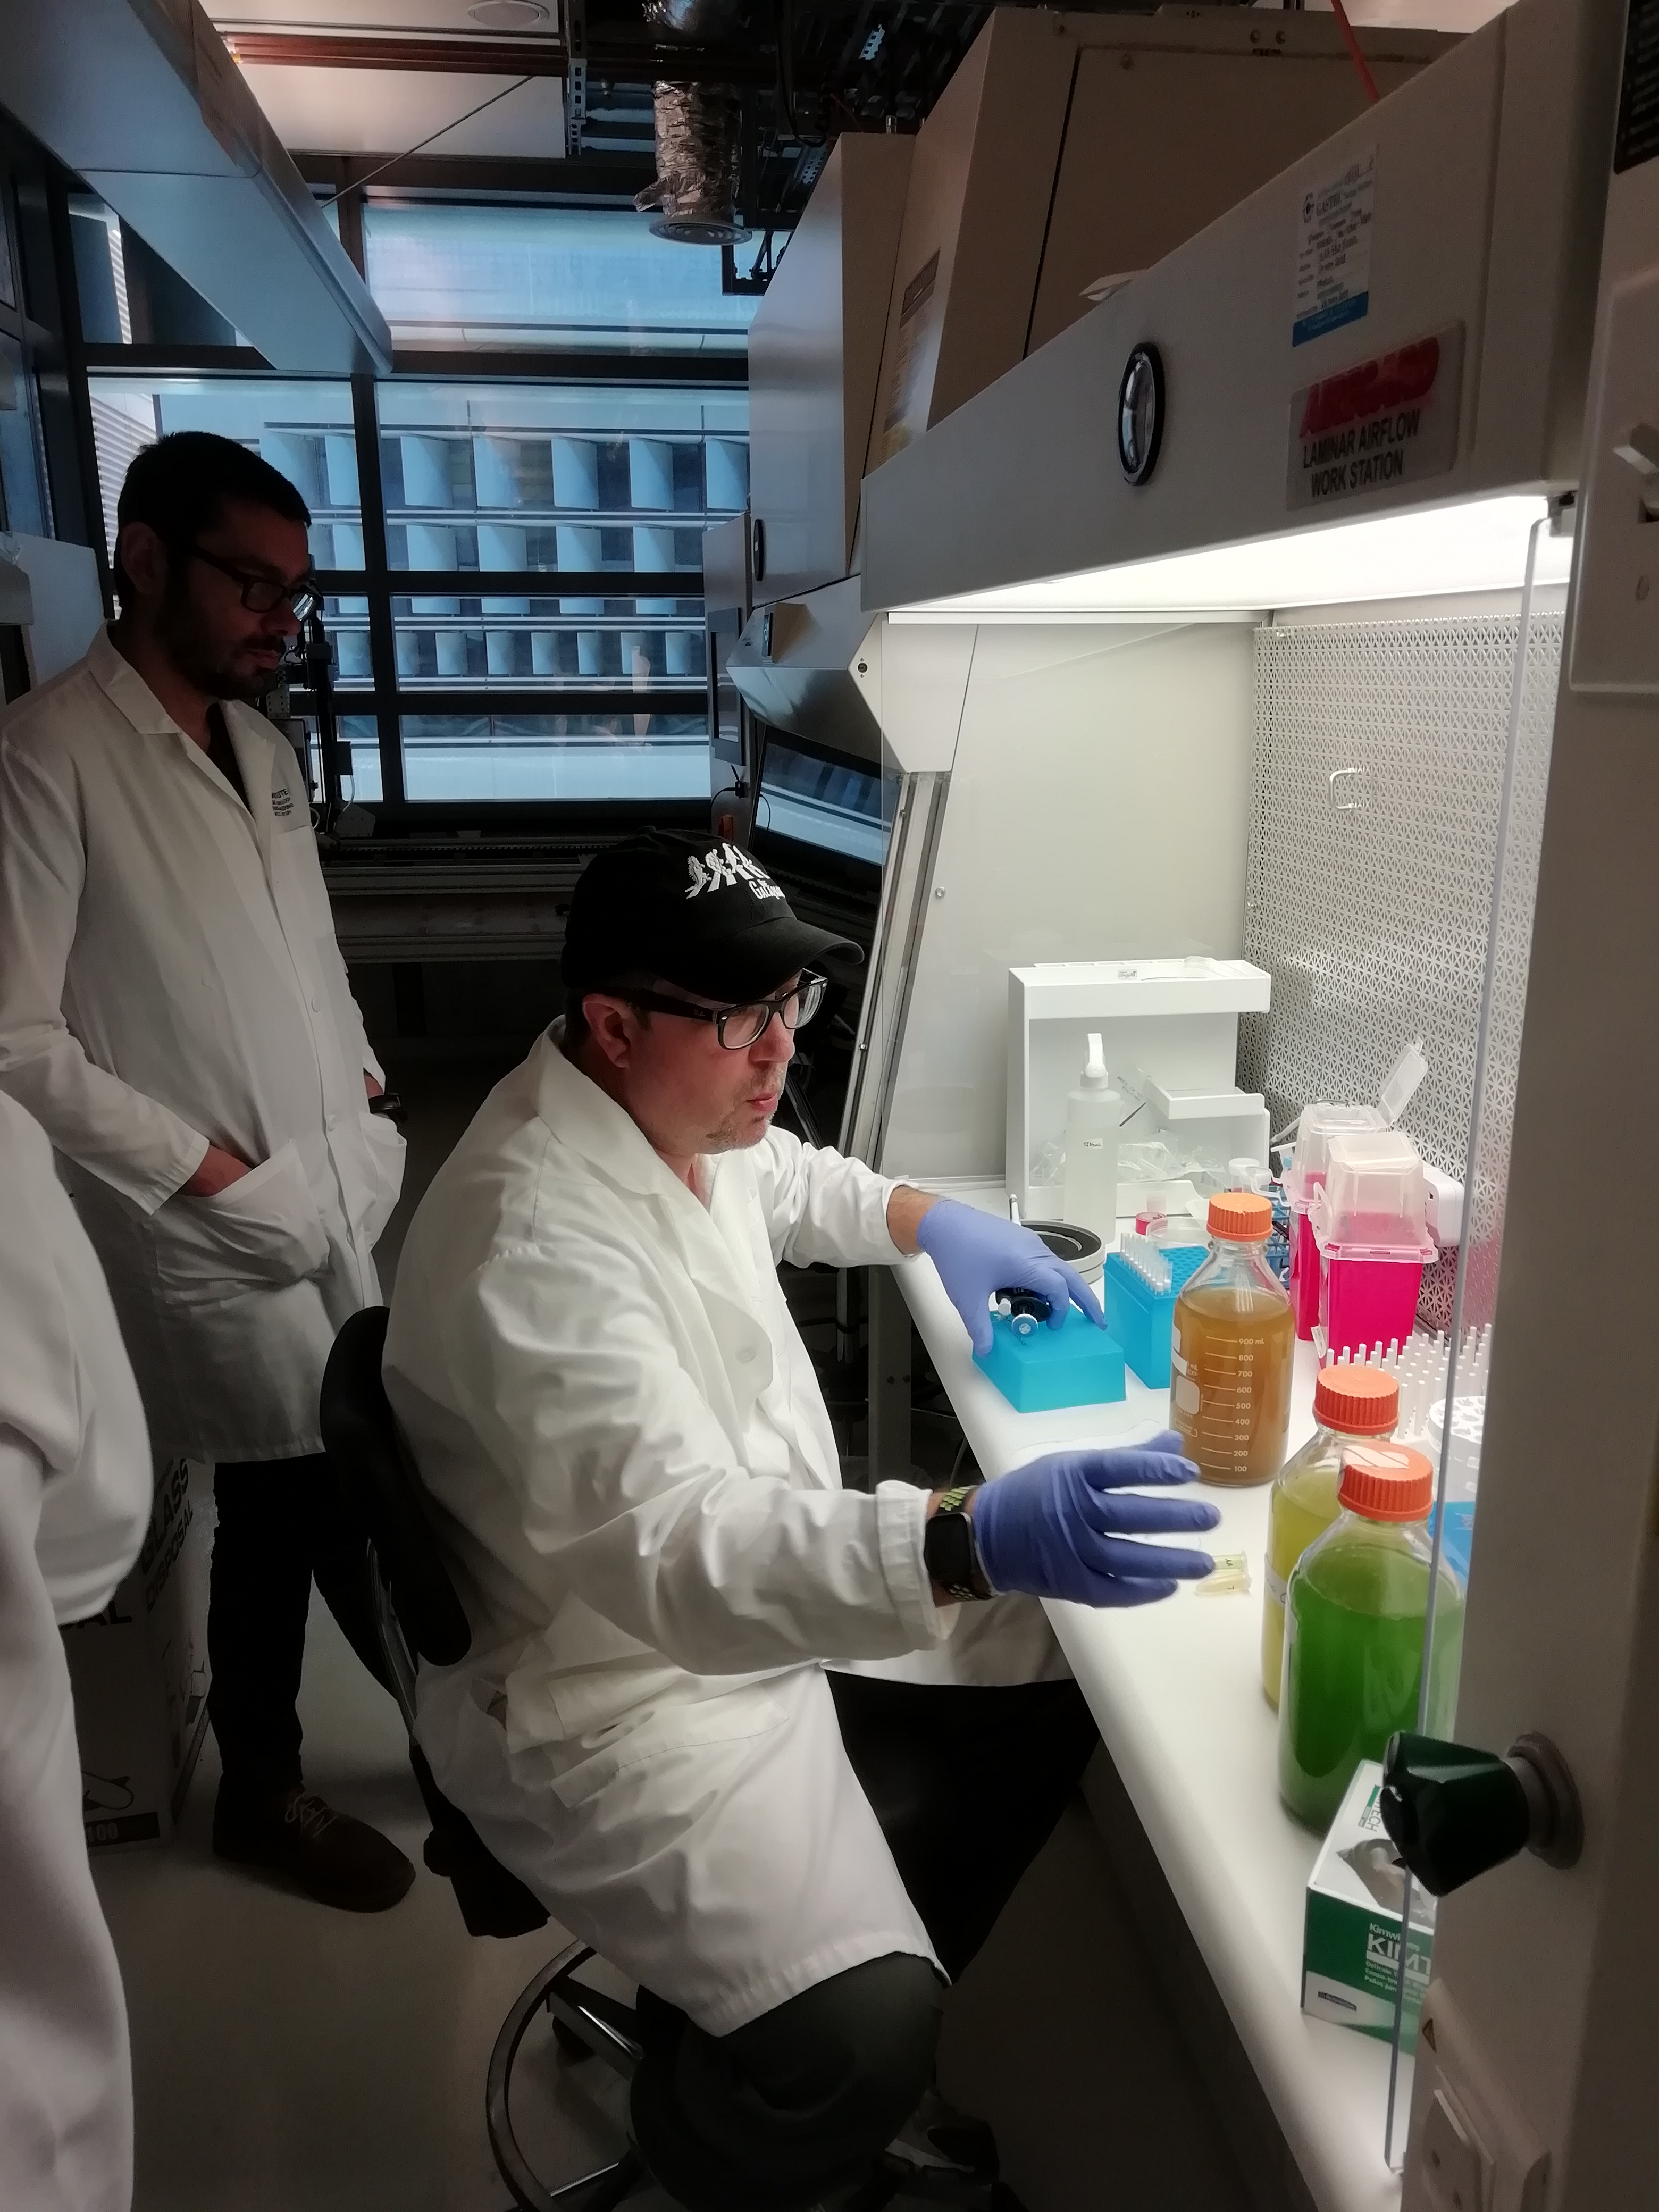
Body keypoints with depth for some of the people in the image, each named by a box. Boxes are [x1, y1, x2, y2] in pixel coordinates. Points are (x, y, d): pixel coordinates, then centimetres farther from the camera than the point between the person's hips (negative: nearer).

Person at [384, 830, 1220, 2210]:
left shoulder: (673, 1109, -2)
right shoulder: (536, 1242, -32)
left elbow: (782, 1180, 22)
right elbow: (682, 1550, -41)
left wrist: (929, 1220, 8)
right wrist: (974, 1543, -53)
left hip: (779, 1594, 9)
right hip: (626, 1694, -9)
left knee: (1060, 1680, 11)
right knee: (860, 2040, -24)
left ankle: (844, 2055, 27)